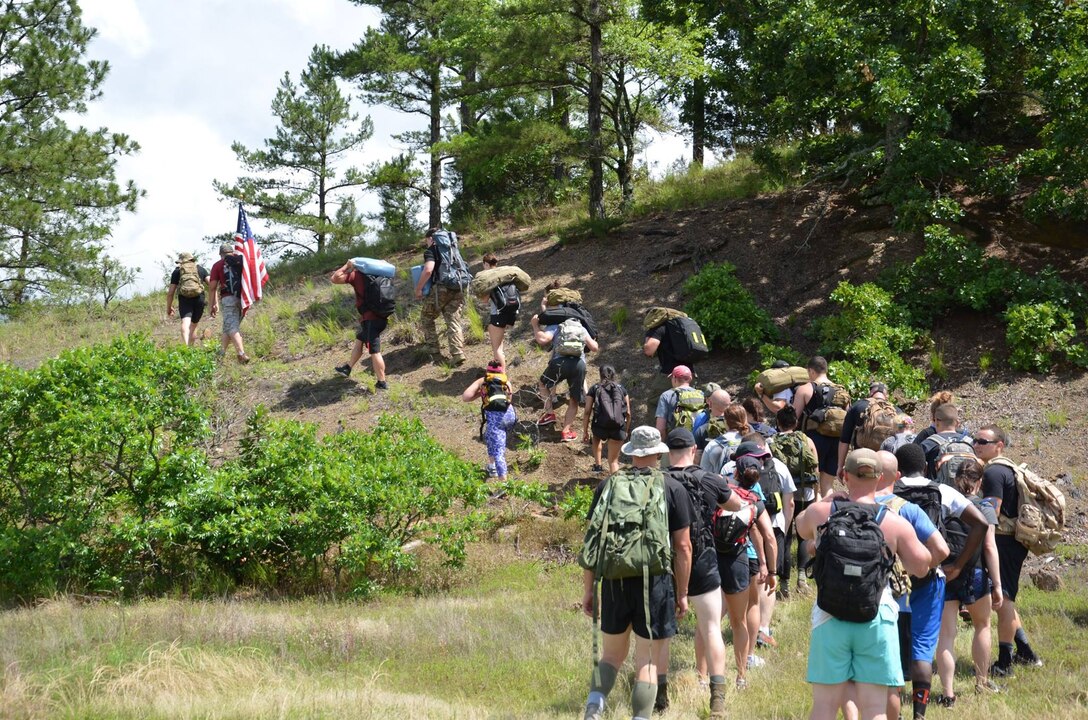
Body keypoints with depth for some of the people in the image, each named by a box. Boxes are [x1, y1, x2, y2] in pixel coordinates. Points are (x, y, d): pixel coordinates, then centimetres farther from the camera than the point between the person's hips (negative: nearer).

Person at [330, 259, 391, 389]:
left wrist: (346, 266, 3)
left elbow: (334, 278, -7)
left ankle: (382, 382, -2)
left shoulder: (356, 275, -6)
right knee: (359, 340, 25)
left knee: (374, 351, -4)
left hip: (370, 319, -9)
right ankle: (347, 368, 37)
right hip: (381, 316, 9)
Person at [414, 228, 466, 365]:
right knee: (455, 321, 1)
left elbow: (428, 270, -17)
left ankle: (432, 347, 18)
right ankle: (458, 353, -11)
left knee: (427, 317, 16)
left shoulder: (431, 250, -2)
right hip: (457, 290, 6)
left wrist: (418, 289, -9)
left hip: (440, 288, -6)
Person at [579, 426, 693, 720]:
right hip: (655, 583, -2)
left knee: (612, 655, 16)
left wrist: (588, 589, 11)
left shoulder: (608, 485, 5)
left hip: (615, 582, 2)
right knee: (647, 662, 5)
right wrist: (682, 593, 6)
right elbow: (683, 546, -2)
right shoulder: (673, 489, 0)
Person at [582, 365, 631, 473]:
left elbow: (587, 412, 2)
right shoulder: (621, 389, 12)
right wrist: (626, 430, 22)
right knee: (613, 460, 11)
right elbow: (628, 413, 10)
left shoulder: (594, 389, 8)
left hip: (600, 427, 0)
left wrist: (585, 432, 8)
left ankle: (597, 464, 33)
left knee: (597, 437, 38)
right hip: (618, 428, 0)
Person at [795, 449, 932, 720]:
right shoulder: (896, 524, -5)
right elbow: (921, 566, 5)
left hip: (830, 618, 1)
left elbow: (802, 528, 23)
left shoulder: (820, 511, 0)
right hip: (876, 619, -1)